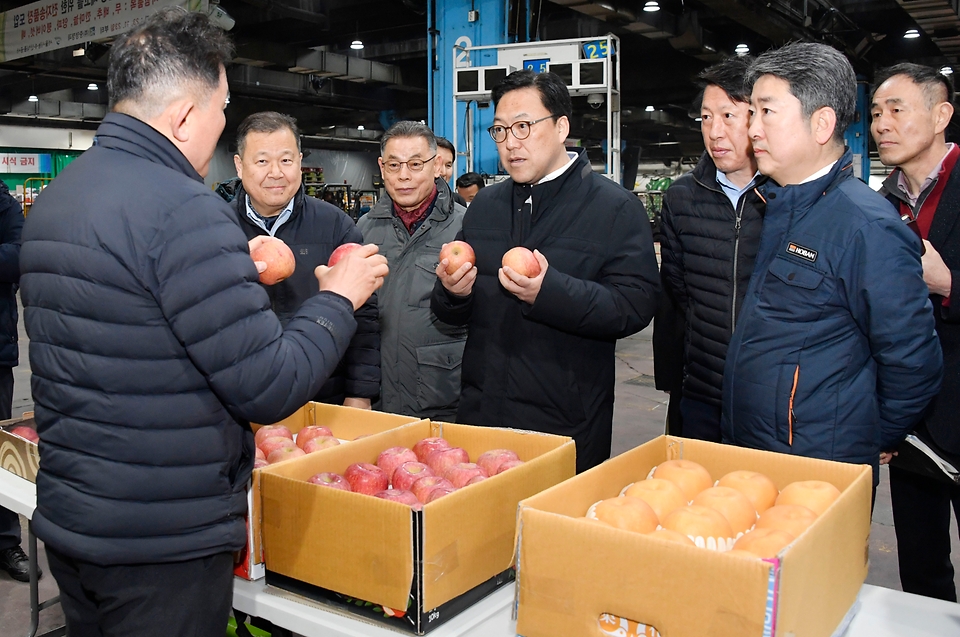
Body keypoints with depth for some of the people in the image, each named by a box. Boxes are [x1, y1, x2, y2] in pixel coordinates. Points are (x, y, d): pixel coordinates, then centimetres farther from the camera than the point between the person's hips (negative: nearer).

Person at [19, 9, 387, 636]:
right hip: (163, 541, -9)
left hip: (67, 516, 9)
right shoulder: (183, 210, -23)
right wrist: (339, 299, -8)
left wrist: (231, 275, 18)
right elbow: (270, 390, -23)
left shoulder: (53, 201, 7)